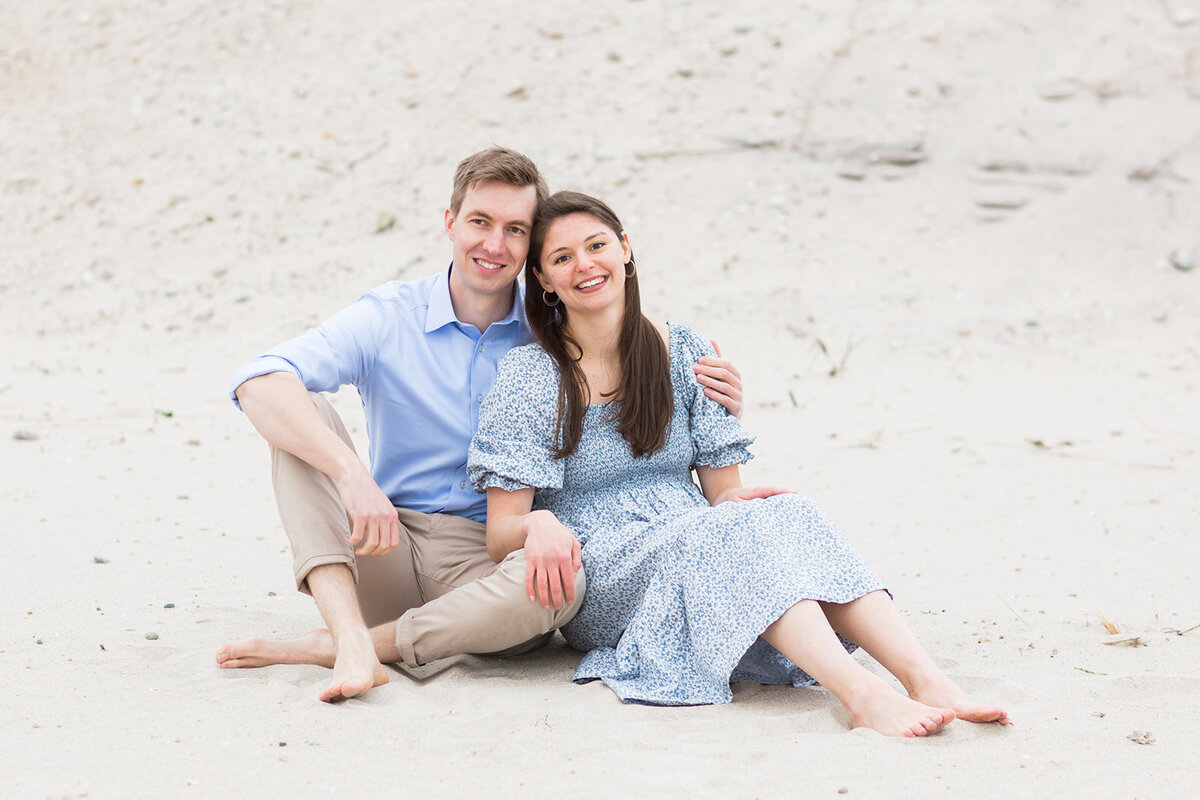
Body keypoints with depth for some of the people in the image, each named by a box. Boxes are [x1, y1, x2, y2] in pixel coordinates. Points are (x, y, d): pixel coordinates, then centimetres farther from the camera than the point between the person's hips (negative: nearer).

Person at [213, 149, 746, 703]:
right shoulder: (388, 317, -3)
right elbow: (259, 381, -19)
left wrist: (712, 399, -15)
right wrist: (352, 475, -35)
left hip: (492, 567, 0)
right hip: (388, 555, 1)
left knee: (564, 577, -35)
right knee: (299, 408, -18)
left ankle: (322, 647, -26)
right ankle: (353, 641, -35)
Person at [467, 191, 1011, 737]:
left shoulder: (685, 355, 9)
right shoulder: (530, 376, -1)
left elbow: (722, 492, 7)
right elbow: (500, 535, -5)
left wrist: (737, 500, -17)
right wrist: (538, 525, -29)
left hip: (698, 559, 4)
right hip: (602, 589, -4)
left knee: (787, 514, -27)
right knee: (733, 531, -32)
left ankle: (926, 681, -44)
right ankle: (861, 694, -52)